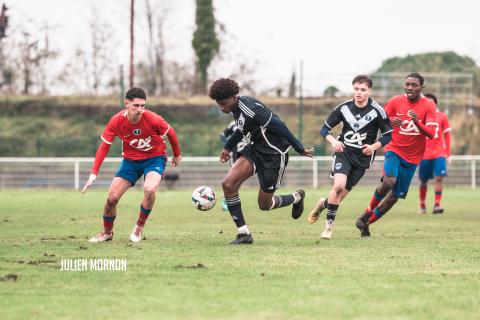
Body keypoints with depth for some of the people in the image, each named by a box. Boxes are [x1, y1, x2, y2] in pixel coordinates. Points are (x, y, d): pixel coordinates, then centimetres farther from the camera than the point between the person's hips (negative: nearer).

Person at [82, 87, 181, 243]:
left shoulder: (153, 119, -25)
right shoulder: (116, 121, -20)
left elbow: (170, 132, -4)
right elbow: (104, 146, -11)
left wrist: (177, 155, 11)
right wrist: (93, 174, -17)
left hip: (154, 158, -3)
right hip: (130, 160, 3)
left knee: (150, 189, -32)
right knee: (112, 197, -6)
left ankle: (139, 228, -6)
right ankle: (107, 232, 23)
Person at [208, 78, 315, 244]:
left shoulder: (251, 109, -28)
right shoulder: (236, 107, 0)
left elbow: (280, 127, -24)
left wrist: (300, 149, -19)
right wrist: (228, 147, 28)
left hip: (274, 155, -8)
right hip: (254, 149, 8)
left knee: (264, 204, 3)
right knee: (228, 184, -12)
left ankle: (296, 198, 35)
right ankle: (243, 233, -4)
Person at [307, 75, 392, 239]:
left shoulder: (377, 110, -9)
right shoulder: (343, 107, -4)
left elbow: (388, 134, 1)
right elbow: (325, 129, 5)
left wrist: (374, 146, -15)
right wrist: (333, 141, -15)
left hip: (363, 157, 0)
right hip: (344, 152, 0)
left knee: (342, 192, -1)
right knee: (338, 185, -22)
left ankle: (324, 203, 34)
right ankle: (329, 225, -9)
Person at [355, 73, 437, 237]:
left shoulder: (428, 105, -7)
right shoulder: (396, 101, -5)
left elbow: (431, 133, -15)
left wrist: (417, 123, -35)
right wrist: (390, 122, -20)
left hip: (412, 157, 2)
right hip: (394, 150, -2)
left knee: (395, 196, 3)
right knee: (389, 182, -28)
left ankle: (367, 223, 20)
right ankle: (366, 214, -8)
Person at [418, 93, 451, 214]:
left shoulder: (442, 117, 3)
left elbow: (446, 135, 8)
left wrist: (447, 153, 6)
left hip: (439, 153, -1)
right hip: (424, 154, 1)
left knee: (439, 177, -16)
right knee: (423, 181, 7)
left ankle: (437, 204, -15)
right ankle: (422, 205, 22)